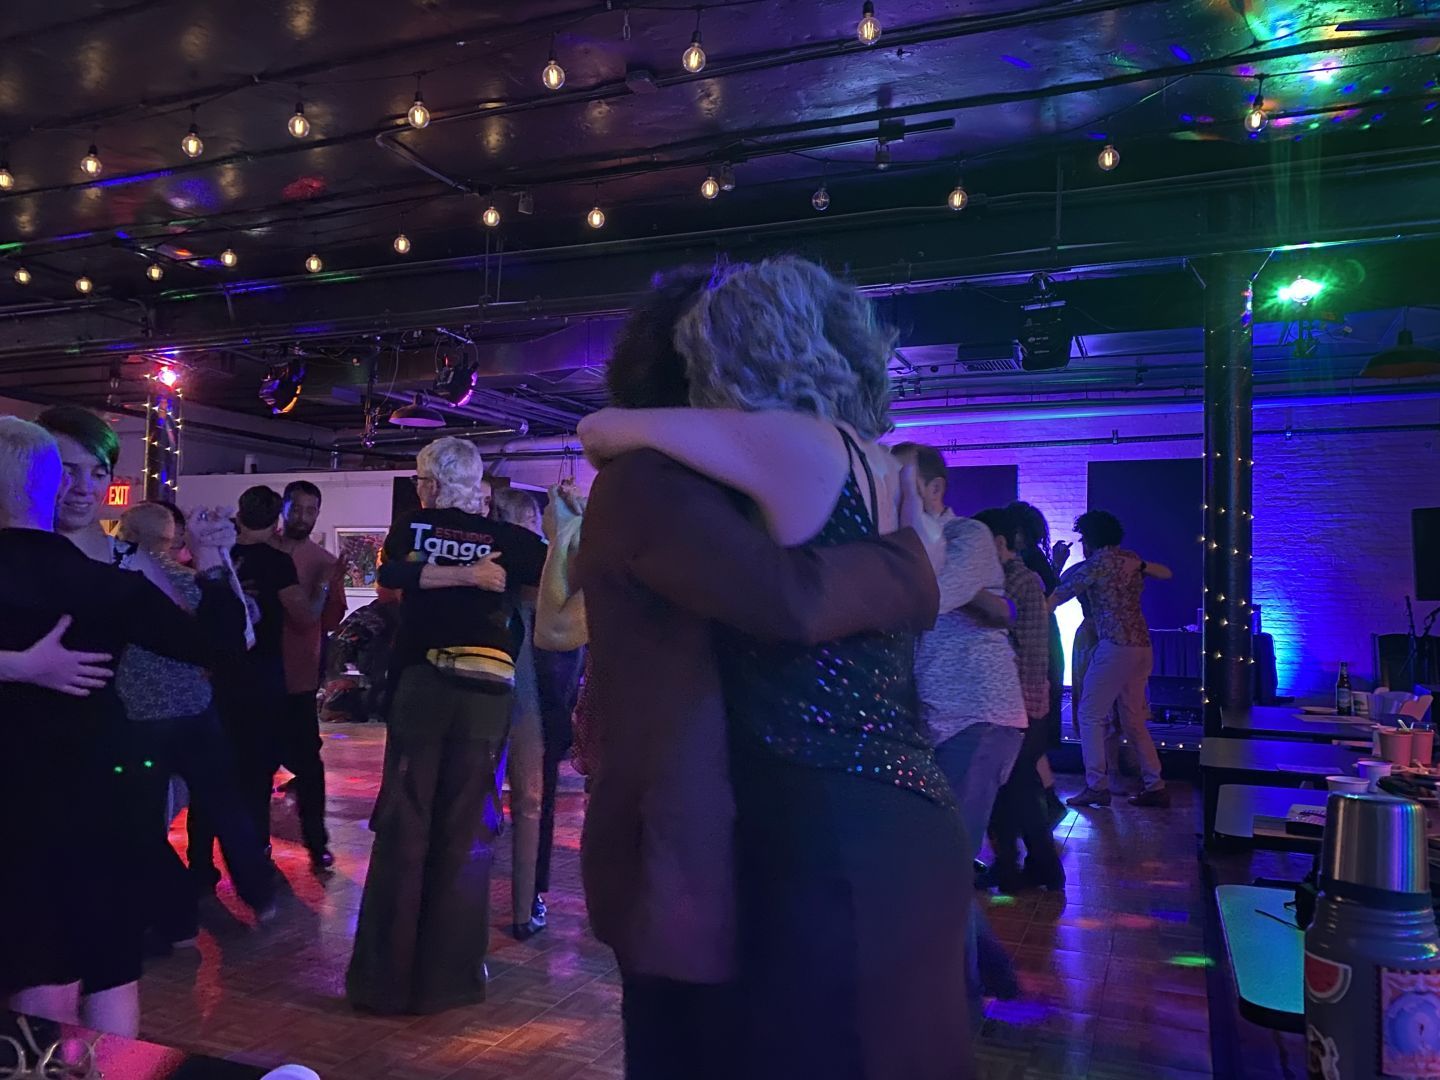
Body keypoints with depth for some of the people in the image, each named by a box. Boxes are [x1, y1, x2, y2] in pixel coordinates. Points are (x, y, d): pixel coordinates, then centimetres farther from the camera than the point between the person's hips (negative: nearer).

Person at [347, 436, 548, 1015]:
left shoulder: (412, 528, 5)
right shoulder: (509, 538, 6)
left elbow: (390, 575, -11)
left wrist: (462, 575, -10)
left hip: (423, 682, -1)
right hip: (487, 689, 1)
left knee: (404, 825, 7)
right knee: (464, 831, 8)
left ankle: (386, 973, 13)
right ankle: (448, 972, 16)